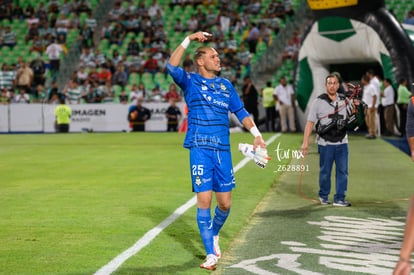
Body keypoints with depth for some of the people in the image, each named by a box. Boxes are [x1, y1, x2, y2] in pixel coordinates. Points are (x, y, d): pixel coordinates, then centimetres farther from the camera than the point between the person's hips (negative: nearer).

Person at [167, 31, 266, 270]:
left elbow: (241, 112, 17)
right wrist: (189, 40, -20)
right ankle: (211, 254, 4)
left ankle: (214, 234, 36)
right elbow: (172, 67, -16)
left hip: (223, 151, 4)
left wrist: (257, 135, 6)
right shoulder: (190, 81, 2)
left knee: (225, 203, 5)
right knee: (204, 201, -6)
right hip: (200, 149, -4)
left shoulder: (226, 85, 14)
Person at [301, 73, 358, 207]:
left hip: (342, 143, 3)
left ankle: (339, 199, 5)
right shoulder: (319, 101, -4)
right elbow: (310, 122, -6)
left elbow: (353, 114, 26)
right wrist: (305, 142, -12)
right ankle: (323, 196, 24)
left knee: (343, 171, -1)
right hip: (325, 144, -3)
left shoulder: (344, 100, 7)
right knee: (325, 171, 6)